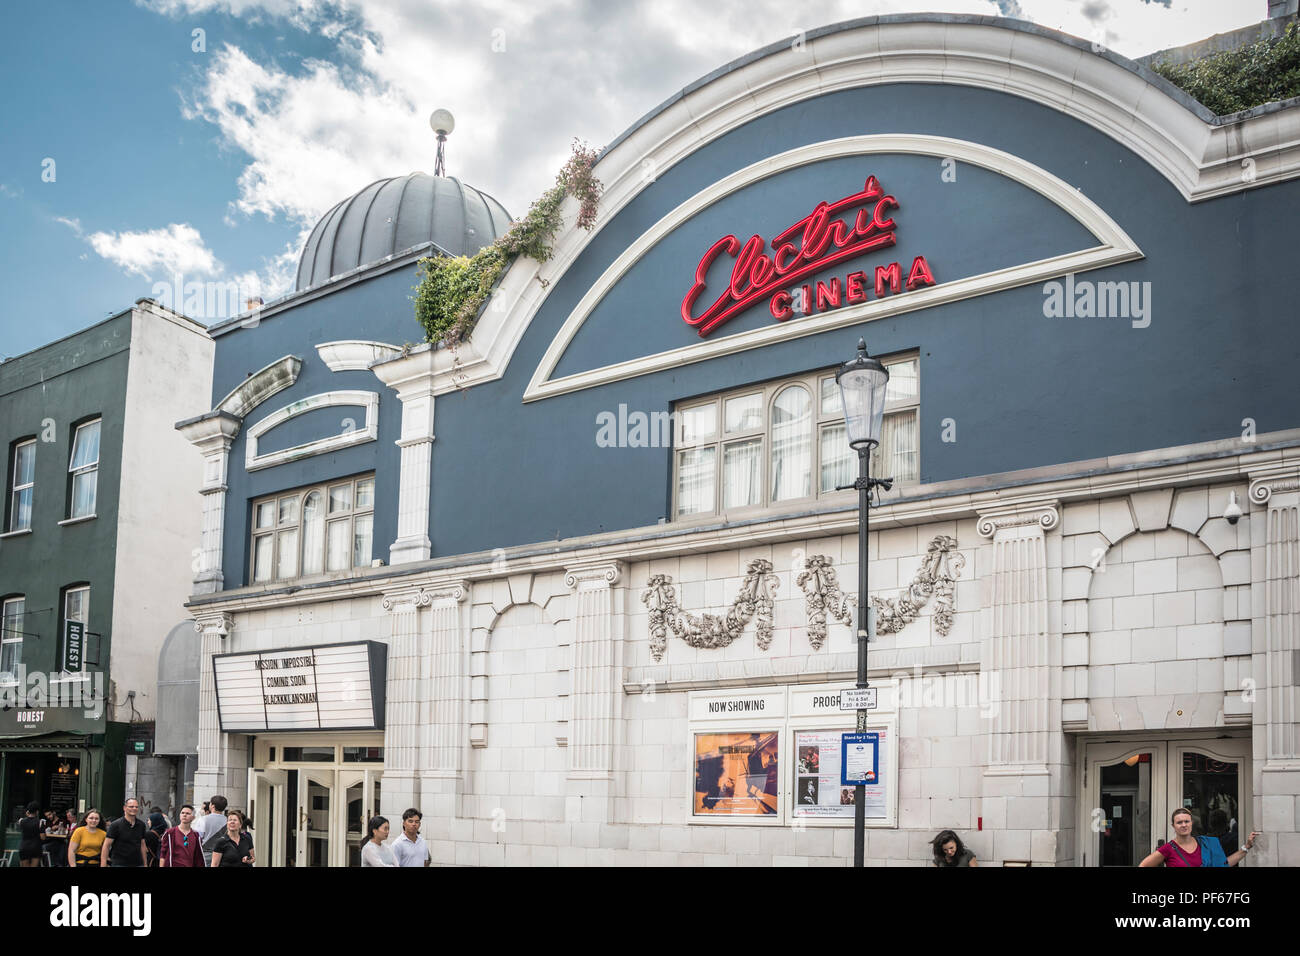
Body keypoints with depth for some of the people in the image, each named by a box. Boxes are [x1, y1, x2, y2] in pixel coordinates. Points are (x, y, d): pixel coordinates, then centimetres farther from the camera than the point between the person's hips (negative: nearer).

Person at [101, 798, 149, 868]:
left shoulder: (141, 825, 8)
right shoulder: (115, 825, -6)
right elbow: (106, 846, -6)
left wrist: (145, 864, 13)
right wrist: (103, 865, -13)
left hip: (138, 864, 4)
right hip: (119, 864, -4)